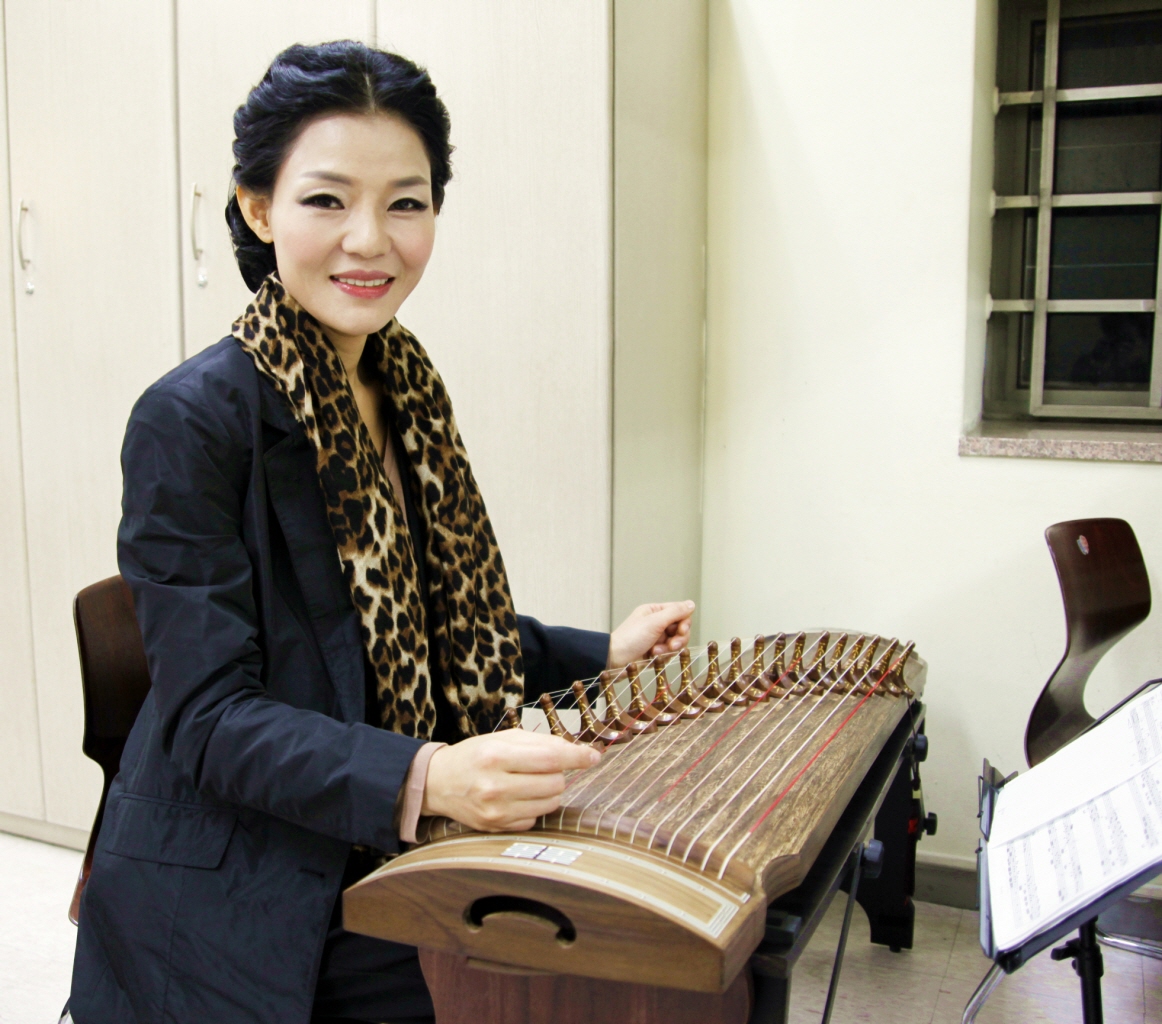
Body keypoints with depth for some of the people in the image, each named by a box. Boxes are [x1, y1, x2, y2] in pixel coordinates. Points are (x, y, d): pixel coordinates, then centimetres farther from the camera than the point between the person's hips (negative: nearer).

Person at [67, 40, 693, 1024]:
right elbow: (207, 716, -23)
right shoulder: (192, 419, -20)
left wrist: (603, 654, 10)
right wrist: (424, 778, -37)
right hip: (229, 935, -6)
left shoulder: (406, 393, 4)